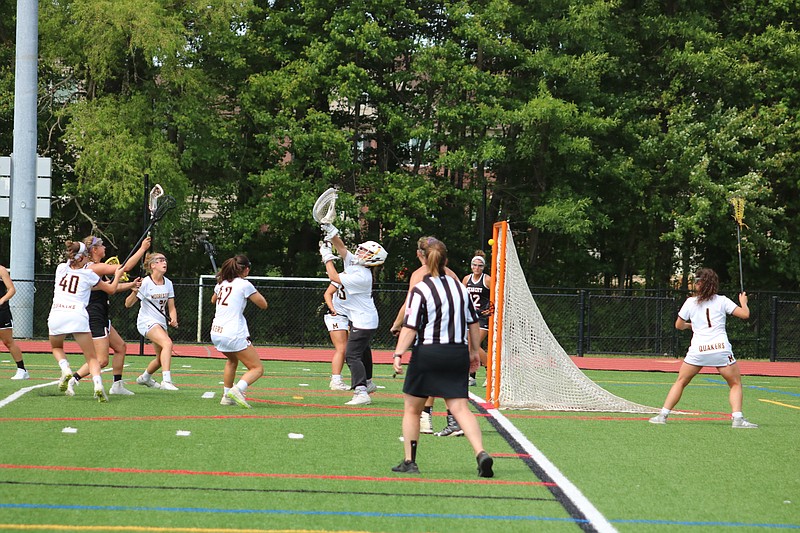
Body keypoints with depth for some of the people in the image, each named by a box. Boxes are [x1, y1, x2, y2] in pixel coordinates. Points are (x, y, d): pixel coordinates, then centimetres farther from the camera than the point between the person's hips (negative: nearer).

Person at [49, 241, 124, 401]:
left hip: (56, 315, 2)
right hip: (77, 316, -2)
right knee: (92, 357, 3)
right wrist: (117, 275, 36)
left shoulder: (61, 268, 15)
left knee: (56, 347, 30)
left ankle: (65, 369, 2)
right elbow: (111, 289, 18)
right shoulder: (88, 274, 6)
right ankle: (98, 384, -21)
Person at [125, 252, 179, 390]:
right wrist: (134, 292, -31)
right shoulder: (145, 283, -13)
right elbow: (128, 304, -12)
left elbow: (171, 308, 9)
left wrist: (173, 320, -11)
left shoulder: (168, 283, 5)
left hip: (161, 322, 7)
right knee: (167, 343, -30)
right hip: (147, 321, -7)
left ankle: (145, 378, 39)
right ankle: (166, 381, -37)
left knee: (161, 358, 10)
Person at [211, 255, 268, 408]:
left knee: (232, 360, 34)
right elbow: (263, 304, 2)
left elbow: (213, 300, 35)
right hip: (234, 335, -7)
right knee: (257, 369, -2)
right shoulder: (244, 285, -6)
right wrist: (253, 292, 15)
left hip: (215, 332, 7)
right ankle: (238, 389, -27)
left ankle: (226, 396, 28)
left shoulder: (221, 283, 13)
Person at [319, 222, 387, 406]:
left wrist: (327, 256, -11)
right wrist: (331, 231, -8)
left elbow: (334, 277, -21)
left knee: (352, 355, -15)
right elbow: (341, 248, 4)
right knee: (363, 351, 27)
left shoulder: (361, 277, -26)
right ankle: (368, 382, 45)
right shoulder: (353, 263, -1)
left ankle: (361, 392, -22)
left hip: (363, 322, -11)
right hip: (360, 319, 11)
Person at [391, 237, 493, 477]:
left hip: (427, 354, -4)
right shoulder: (460, 287, 8)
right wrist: (474, 352, 24)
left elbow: (410, 327, -16)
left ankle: (409, 461, 14)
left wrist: (398, 354, -17)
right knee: (460, 407, -1)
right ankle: (481, 453, -21)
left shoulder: (420, 290, -8)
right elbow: (474, 323, 15)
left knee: (412, 409, 11)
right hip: (458, 354, 4)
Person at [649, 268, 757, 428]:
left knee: (680, 382, 15)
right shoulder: (722, 301, 5)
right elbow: (745, 314, 2)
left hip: (697, 349, 1)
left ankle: (663, 415, 9)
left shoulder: (690, 302, 8)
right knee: (736, 384, 10)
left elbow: (679, 325, 18)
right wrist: (743, 302, 22)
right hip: (721, 349, -1)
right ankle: (737, 418, -8)